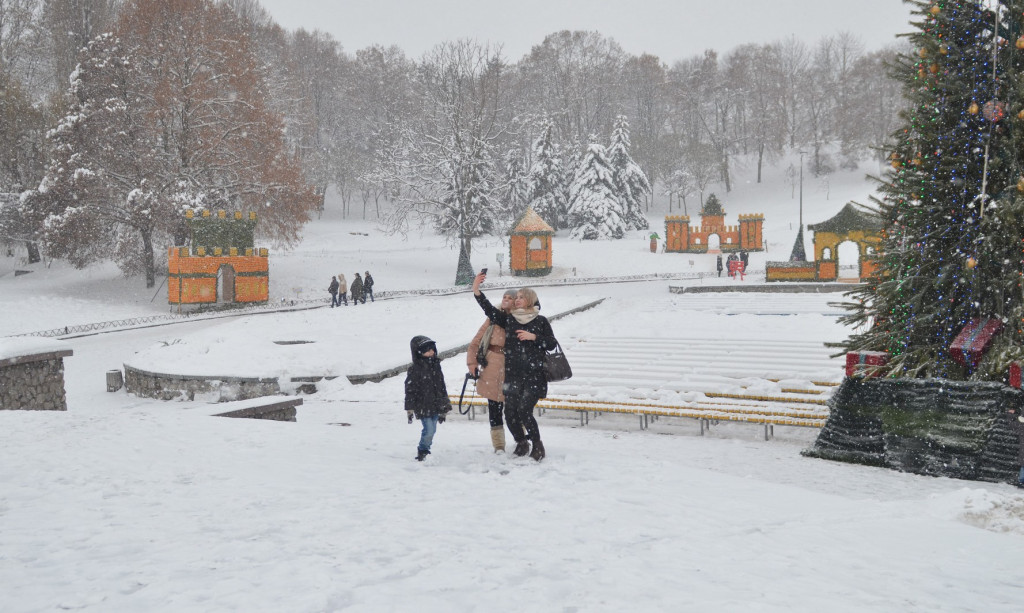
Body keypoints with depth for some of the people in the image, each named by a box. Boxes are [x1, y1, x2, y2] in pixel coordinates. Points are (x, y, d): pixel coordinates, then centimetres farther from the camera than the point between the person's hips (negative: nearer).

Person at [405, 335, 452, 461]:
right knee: (429, 430, -12)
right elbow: (410, 390, -9)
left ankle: (425, 451, 25)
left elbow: (442, 387, 18)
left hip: (436, 407, 6)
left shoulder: (436, 366, 10)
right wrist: (410, 409, -11)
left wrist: (444, 409, 20)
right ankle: (422, 451, 6)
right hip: (423, 407, -6)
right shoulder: (415, 370, -10)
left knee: (431, 430, 10)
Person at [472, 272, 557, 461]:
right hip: (513, 374, 3)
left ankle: (538, 446, 4)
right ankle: (521, 443, 23)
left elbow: (552, 344, 5)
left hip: (534, 375, -3)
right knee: (510, 413, -1)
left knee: (524, 410, -14)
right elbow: (489, 309, 0)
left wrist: (534, 337, -9)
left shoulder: (540, 321, 5)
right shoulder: (508, 319, 11)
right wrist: (476, 291, -12)